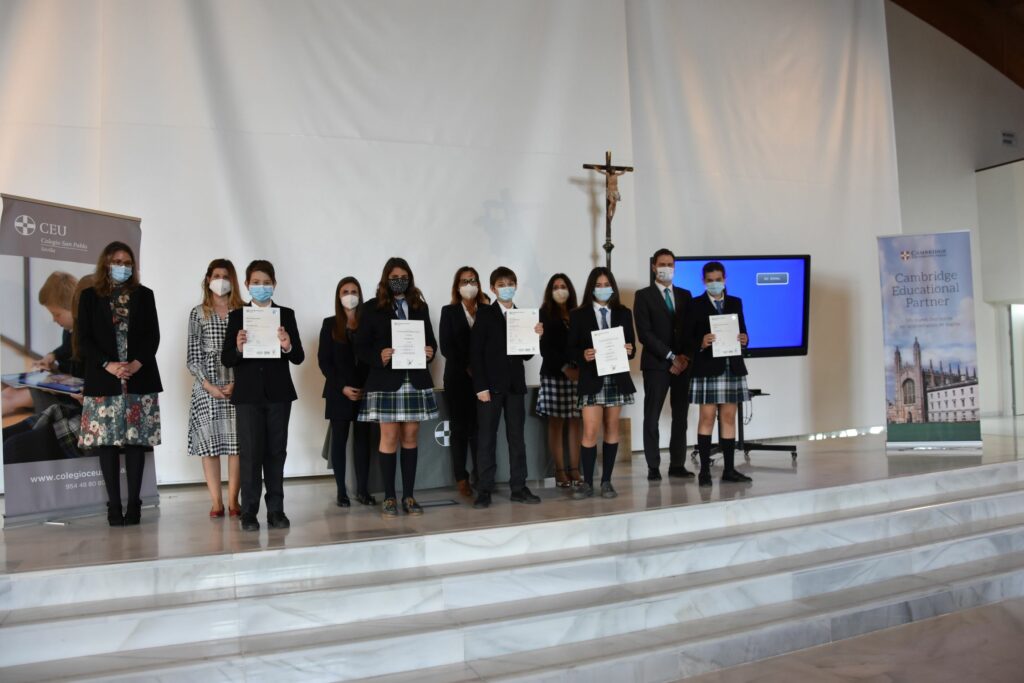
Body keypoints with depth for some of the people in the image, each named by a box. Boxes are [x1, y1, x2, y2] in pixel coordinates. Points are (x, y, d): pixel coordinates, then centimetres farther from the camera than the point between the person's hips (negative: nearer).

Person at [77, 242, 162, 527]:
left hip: (140, 379, 1)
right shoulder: (90, 296, 8)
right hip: (103, 380, 0)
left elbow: (153, 335, 6)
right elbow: (84, 339, 2)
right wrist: (108, 365, -13)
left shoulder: (144, 295, 11)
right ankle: (114, 506, 5)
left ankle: (134, 504, 5)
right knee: (107, 441, -1)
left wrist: (137, 363, -10)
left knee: (136, 439, 0)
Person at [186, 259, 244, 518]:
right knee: (209, 443, 0)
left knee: (236, 443, -1)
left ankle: (233, 501, 8)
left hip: (236, 385, 0)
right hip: (206, 387, 0)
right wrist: (209, 386, -8)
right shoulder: (198, 313, 7)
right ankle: (216, 502, 7)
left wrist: (235, 383, -10)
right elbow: (192, 356, 4)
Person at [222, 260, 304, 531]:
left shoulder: (286, 315, 5)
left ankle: (276, 510, 13)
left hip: (278, 393, 1)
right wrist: (238, 348, -20)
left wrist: (288, 346, -21)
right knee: (250, 453, -1)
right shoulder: (237, 316, 4)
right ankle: (249, 512, 5)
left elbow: (299, 358, 0)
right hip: (248, 394, -1)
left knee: (276, 452, 6)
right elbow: (226, 359, 0)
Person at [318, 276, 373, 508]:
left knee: (363, 440, 4)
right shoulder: (330, 324, 4)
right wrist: (342, 387, -11)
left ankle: (362, 490, 9)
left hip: (365, 392, 1)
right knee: (339, 440, 3)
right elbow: (324, 361, 0)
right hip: (339, 393, -1)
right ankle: (341, 491, 9)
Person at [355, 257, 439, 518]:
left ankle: (409, 496, 14)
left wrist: (430, 352, -8)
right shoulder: (372, 308, 1)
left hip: (416, 381, 3)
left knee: (410, 438, 7)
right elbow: (361, 347, -3)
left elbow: (431, 340, 14)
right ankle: (389, 497, 9)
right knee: (389, 438, 0)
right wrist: (379, 356, -22)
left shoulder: (420, 306, 12)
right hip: (386, 381, -3)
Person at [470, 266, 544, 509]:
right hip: (491, 385, -4)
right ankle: (485, 490, 7)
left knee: (517, 438, 8)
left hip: (515, 385, 4)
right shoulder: (485, 314, -2)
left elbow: (526, 355, 11)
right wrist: (481, 386, -13)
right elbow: (476, 352, -7)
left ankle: (519, 488, 14)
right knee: (487, 439, 1)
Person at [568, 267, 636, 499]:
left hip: (617, 377, 3)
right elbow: (571, 349, -1)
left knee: (612, 429, 8)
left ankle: (606, 481, 16)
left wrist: (629, 350, -14)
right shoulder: (578, 315, 1)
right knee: (590, 432, -7)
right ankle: (587, 483, 3)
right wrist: (584, 355, -21)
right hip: (591, 378, -3)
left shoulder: (623, 313, 9)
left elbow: (631, 345, 8)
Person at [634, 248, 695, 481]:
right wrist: (670, 356, -12)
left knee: (680, 417, 5)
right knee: (652, 418, -2)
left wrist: (685, 356, -6)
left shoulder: (685, 295, 15)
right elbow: (644, 332, -7)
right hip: (656, 364, -4)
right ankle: (653, 467, 4)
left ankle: (677, 465, 11)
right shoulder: (644, 295, 1)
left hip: (683, 363, 4)